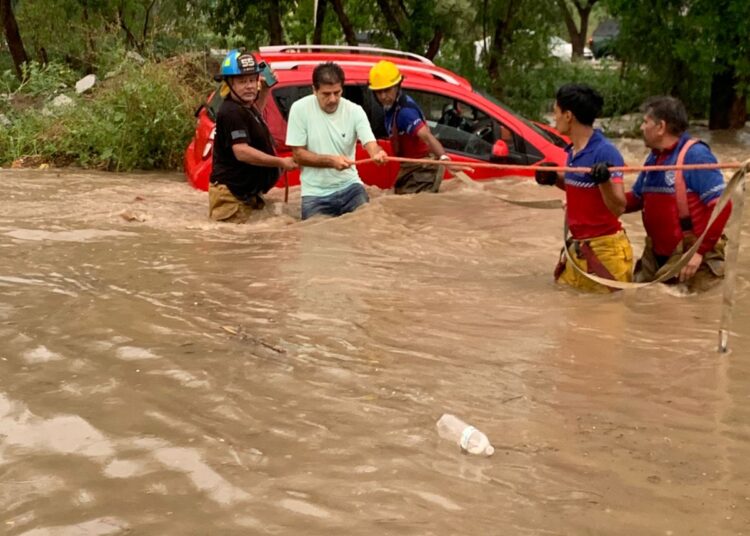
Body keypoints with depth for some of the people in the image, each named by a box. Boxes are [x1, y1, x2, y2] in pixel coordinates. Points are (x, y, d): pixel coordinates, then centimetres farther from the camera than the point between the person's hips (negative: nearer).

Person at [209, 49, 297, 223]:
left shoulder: (245, 107, 15)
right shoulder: (231, 112, -18)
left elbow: (255, 116, 41)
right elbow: (242, 152, -27)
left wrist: (265, 90, 25)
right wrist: (281, 162, -22)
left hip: (246, 194, 11)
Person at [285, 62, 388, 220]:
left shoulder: (355, 111, -5)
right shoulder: (300, 109, -10)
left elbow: (370, 143, -17)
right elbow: (299, 155, -7)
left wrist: (377, 154, -42)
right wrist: (331, 160, -22)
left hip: (349, 186, 1)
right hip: (315, 193, -1)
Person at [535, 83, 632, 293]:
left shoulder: (605, 152, -19)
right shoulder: (573, 151, 5)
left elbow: (618, 208, -23)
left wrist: (604, 180, -39)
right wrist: (555, 179, 9)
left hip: (605, 250, -8)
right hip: (577, 248, 9)